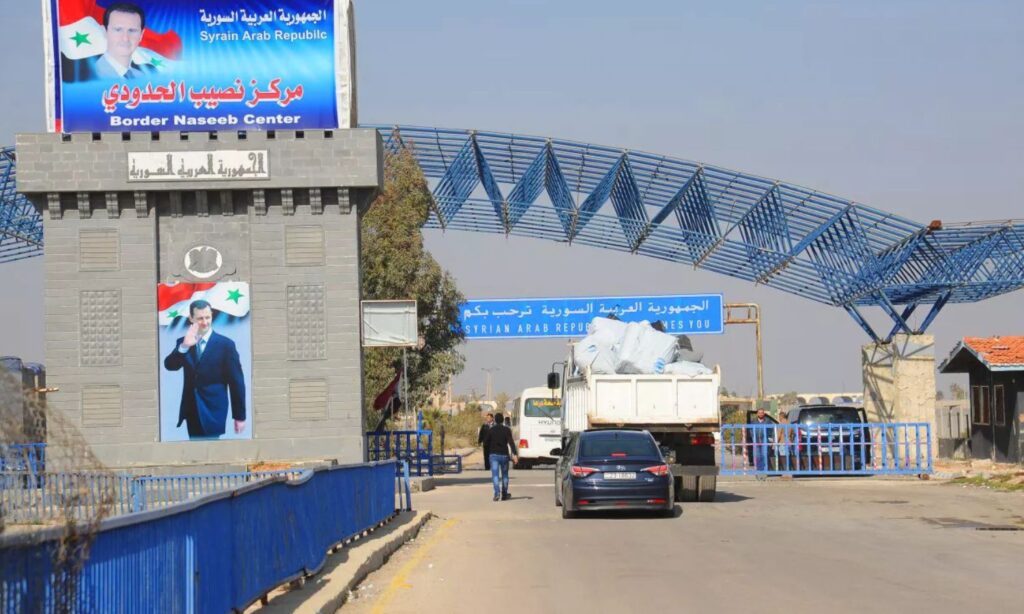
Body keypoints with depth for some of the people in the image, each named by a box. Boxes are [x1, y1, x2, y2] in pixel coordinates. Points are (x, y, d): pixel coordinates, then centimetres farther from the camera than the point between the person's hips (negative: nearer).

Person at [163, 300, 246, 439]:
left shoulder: (225, 344, -4)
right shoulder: (183, 342, 7)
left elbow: (236, 382, -3)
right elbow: (170, 365, -8)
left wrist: (240, 416, -4)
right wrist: (184, 346, -25)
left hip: (213, 411, -4)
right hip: (191, 411, 4)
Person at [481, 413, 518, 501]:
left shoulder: (490, 430, 2)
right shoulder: (507, 430, -1)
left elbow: (485, 443, 3)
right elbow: (511, 442, -12)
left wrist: (487, 453, 20)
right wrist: (514, 454, -18)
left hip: (493, 455, -1)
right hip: (504, 455, 1)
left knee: (495, 475, -9)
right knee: (504, 475, 16)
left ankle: (497, 493, -27)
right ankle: (504, 494, 22)